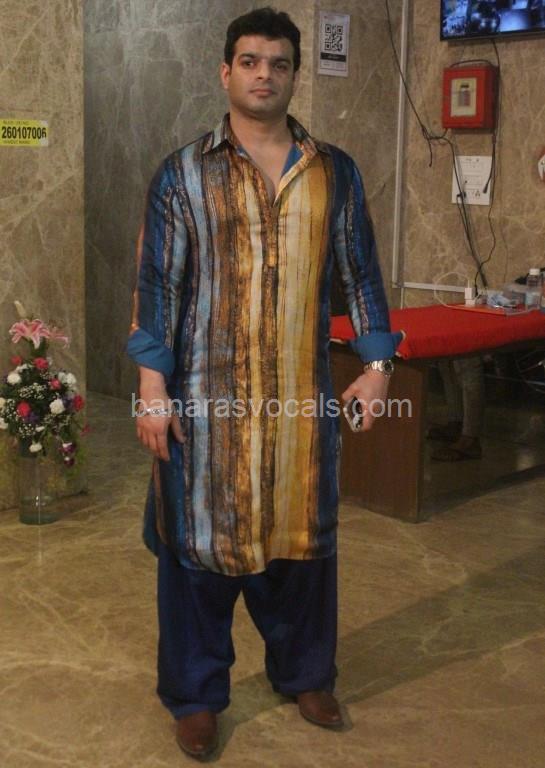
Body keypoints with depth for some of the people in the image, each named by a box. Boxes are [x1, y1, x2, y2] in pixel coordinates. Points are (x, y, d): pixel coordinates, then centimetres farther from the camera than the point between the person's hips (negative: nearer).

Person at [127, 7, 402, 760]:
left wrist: (376, 364, 2)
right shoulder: (183, 173, -2)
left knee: (303, 533, 13)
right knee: (200, 540, 6)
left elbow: (360, 271, 9)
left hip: (303, 393, 2)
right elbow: (157, 282, -4)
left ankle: (305, 674, 33)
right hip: (209, 393, -2)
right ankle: (197, 695, 23)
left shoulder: (335, 172, 5)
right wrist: (153, 387, -10)